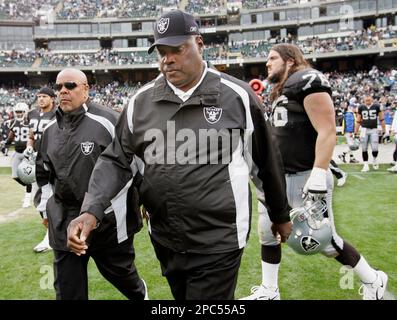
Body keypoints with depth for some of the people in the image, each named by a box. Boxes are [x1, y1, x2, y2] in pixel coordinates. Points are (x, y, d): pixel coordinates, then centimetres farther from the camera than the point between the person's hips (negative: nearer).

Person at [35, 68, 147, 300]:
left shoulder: (107, 122, -11)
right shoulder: (51, 129, 8)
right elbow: (44, 172, 19)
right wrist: (47, 207, 17)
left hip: (107, 220, -5)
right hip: (64, 222, 5)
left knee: (120, 272, 16)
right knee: (67, 288, 11)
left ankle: (141, 293, 48)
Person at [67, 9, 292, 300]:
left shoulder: (237, 96, -7)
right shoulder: (141, 102, 1)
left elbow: (266, 162, 3)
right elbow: (117, 161, 3)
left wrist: (280, 215, 13)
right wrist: (92, 211, -13)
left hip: (218, 243, -3)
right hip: (164, 242, 4)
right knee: (182, 296, 23)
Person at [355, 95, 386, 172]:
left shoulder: (376, 106, -1)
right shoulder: (361, 107, 3)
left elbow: (381, 119, 4)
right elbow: (358, 121, 9)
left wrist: (383, 130, 1)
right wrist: (356, 132, 7)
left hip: (374, 130, -1)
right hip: (364, 129, 1)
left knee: (375, 148, -5)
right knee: (364, 149, 2)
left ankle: (375, 159, 25)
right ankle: (366, 165, 11)